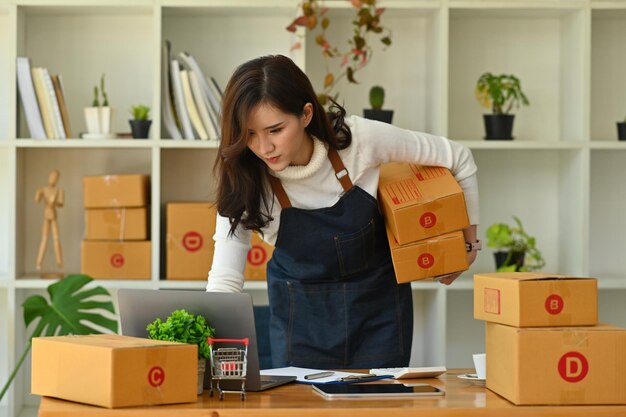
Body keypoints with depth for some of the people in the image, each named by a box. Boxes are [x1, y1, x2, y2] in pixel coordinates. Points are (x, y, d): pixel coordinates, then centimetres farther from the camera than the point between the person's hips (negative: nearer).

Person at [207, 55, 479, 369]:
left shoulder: (361, 139, -25)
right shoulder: (242, 179, -23)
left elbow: (458, 159, -10)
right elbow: (225, 278, -24)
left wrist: (469, 239, 1)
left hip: (378, 299, 0)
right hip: (300, 306, 0)